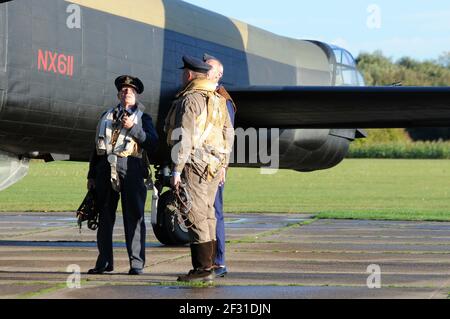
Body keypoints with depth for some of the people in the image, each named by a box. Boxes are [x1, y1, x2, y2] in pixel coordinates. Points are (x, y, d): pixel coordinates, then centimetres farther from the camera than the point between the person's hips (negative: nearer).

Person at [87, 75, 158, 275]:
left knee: (133, 216, -6)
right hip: (106, 167, 4)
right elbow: (97, 147, 21)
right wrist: (92, 175, 15)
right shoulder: (107, 116, 22)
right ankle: (104, 261, 12)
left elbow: (152, 143, -4)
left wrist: (132, 128, -13)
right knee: (104, 215, 5)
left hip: (130, 168, -4)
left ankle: (136, 263, -4)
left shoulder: (143, 118, 12)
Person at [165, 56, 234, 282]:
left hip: (194, 165, -9)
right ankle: (208, 266, 14)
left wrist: (176, 170, -16)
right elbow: (228, 134, 20)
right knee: (207, 216, 12)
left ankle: (203, 269, -9)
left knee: (196, 217, -7)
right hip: (214, 167, 9)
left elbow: (183, 138, -17)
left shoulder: (189, 100, -12)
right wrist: (223, 165, 26)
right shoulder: (218, 100, 15)